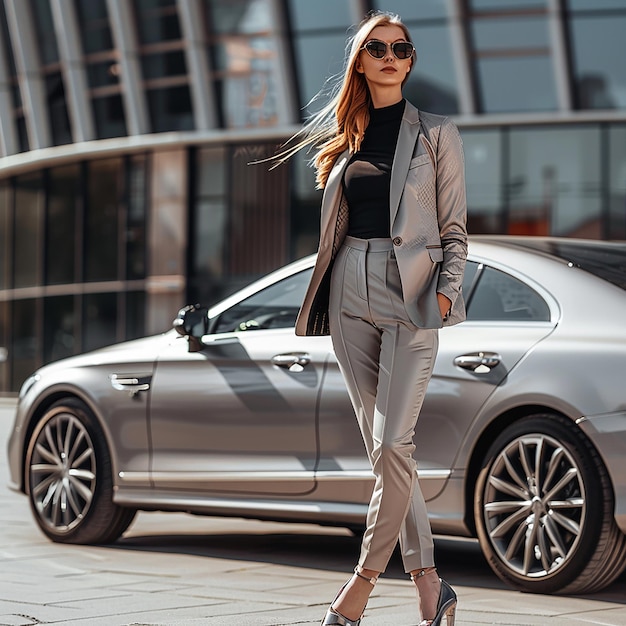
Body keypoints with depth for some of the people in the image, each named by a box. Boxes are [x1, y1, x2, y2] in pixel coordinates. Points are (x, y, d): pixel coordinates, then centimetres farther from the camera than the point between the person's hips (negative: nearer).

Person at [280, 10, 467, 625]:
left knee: (391, 444, -14)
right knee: (382, 447, 2)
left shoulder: (436, 134, 5)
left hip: (411, 295, -4)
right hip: (351, 292, 4)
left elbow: (453, 228, 5)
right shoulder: (340, 135, 15)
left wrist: (447, 287, -9)